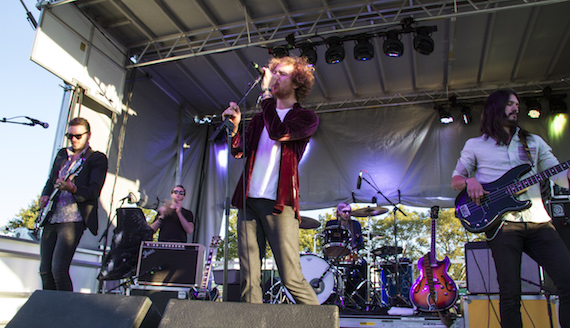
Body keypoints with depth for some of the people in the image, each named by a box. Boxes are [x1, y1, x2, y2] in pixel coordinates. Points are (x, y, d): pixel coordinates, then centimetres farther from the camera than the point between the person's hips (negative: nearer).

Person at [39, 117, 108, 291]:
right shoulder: (61, 154, 19)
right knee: (45, 271, 8)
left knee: (58, 270, -14)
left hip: (73, 221, -6)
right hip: (50, 219, 7)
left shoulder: (97, 159, -1)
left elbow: (94, 191, -12)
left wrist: (72, 188, -31)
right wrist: (45, 196, 4)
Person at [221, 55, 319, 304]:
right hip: (249, 200, 5)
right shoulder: (260, 118, 22)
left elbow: (278, 132, -14)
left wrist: (266, 92, -7)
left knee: (292, 279, -6)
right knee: (248, 279, 1)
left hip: (279, 203, -5)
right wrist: (235, 126, -5)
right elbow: (239, 152, 13)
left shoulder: (306, 118, 5)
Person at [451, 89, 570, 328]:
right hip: (502, 224, -3)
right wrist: (469, 181, -8)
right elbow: (455, 180, 14)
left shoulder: (534, 142, 21)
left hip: (539, 222, 3)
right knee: (510, 295, -6)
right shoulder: (475, 145, 13)